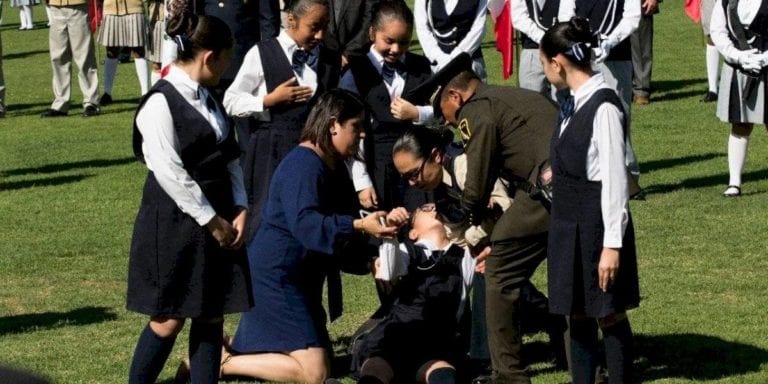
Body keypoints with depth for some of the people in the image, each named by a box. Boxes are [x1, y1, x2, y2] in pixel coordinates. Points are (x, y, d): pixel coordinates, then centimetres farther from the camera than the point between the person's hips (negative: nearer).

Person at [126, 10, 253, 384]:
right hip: (174, 224, -8)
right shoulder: (161, 103, -15)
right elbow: (170, 174, -19)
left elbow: (230, 157, 13)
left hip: (218, 223, 8)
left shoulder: (207, 100, 12)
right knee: (169, 319, -2)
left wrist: (239, 210, -1)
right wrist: (213, 221, -15)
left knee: (212, 315, 7)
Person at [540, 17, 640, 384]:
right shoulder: (573, 103, 6)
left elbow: (615, 179, -19)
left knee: (609, 313, 2)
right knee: (577, 312, 14)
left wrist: (612, 244, -19)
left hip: (599, 223, -9)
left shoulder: (604, 107, -19)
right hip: (568, 223, 9)